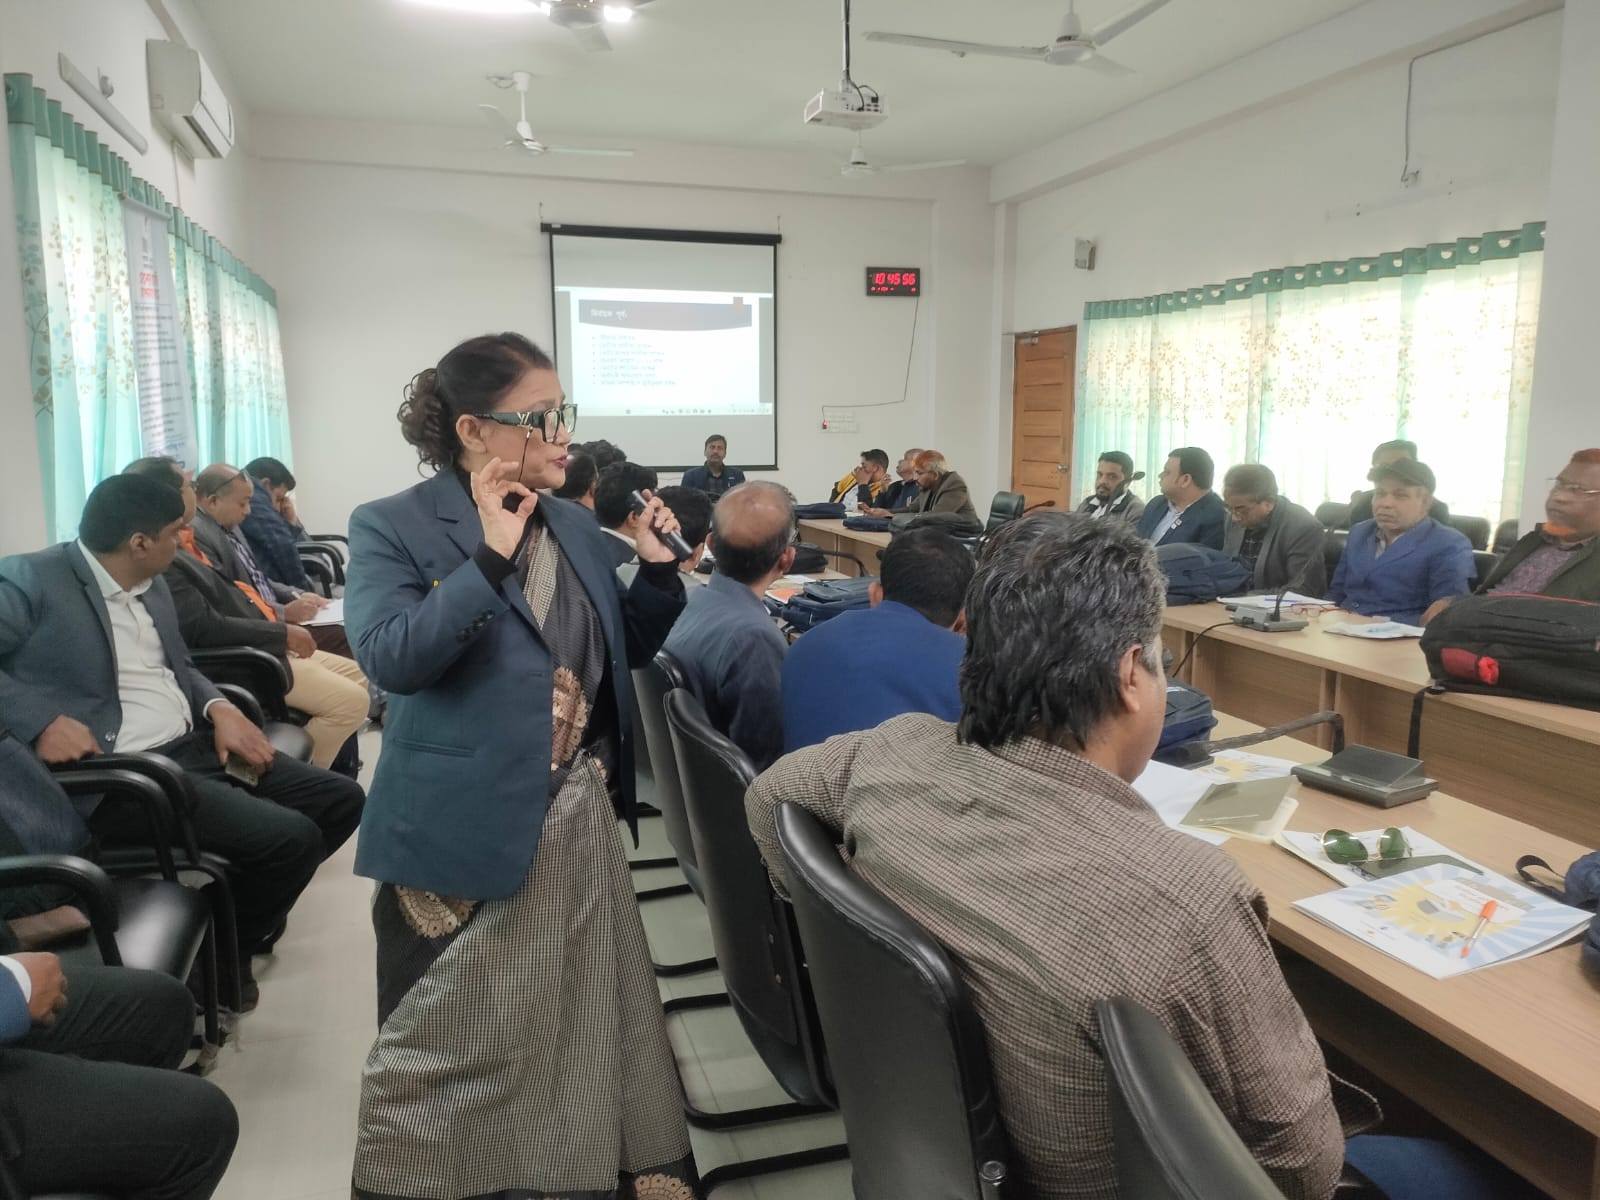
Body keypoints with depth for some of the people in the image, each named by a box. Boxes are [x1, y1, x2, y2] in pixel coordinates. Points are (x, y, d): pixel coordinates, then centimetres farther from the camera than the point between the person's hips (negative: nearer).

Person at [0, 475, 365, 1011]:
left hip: (195, 745, 9)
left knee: (341, 800, 3)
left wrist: (219, 707, 2)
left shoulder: (154, 586, 15)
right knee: (291, 837, -24)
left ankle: (238, 921, 21)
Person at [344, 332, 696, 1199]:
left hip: (579, 819, 5)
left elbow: (624, 654, 13)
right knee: (446, 1043, 11)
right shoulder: (393, 528, -8)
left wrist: (658, 571, -2)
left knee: (585, 1023, 18)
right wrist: (491, 559, -26)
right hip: (463, 832, -5)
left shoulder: (575, 527, 7)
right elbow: (390, 657, -24)